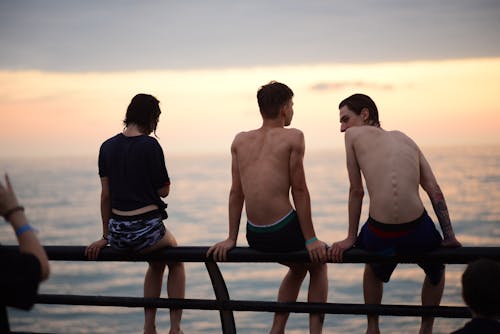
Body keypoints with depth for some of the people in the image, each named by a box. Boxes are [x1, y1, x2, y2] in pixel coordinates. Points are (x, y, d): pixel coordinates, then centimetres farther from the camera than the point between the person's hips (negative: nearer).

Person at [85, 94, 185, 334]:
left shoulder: (107, 147, 5)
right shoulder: (150, 145, -11)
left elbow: (105, 194, 9)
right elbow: (163, 190, -5)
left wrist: (106, 236, 14)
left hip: (117, 232, 5)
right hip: (146, 228, -5)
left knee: (157, 262, 34)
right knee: (176, 261, 27)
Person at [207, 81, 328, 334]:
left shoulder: (240, 141, 9)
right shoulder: (292, 137, -5)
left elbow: (236, 193, 10)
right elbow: (299, 191, -7)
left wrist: (231, 238, 13)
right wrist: (311, 239, -3)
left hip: (254, 236, 5)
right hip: (284, 231, -5)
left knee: (299, 267, 33)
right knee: (318, 263, 26)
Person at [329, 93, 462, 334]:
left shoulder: (354, 136, 11)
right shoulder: (405, 139, 19)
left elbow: (356, 191, 10)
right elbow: (435, 192, 11)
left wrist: (351, 238, 16)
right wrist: (449, 237, 12)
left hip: (379, 235, -1)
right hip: (418, 233, 1)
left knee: (374, 268, 38)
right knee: (435, 270, 37)